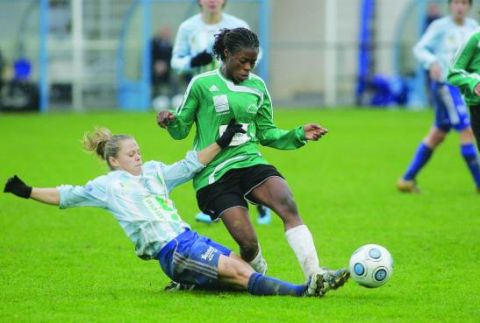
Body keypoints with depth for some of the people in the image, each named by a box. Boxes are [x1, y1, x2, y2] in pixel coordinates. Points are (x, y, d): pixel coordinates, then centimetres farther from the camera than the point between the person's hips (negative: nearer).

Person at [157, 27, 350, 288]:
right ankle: (256, 272, 20)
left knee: (288, 206, -27)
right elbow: (181, 130, 4)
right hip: (214, 173, -4)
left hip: (249, 162, 4)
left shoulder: (257, 86, 11)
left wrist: (300, 135, 4)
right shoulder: (202, 85, -2)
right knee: (249, 245, -17)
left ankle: (315, 275, -33)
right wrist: (170, 121, -18)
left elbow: (267, 133, 18)